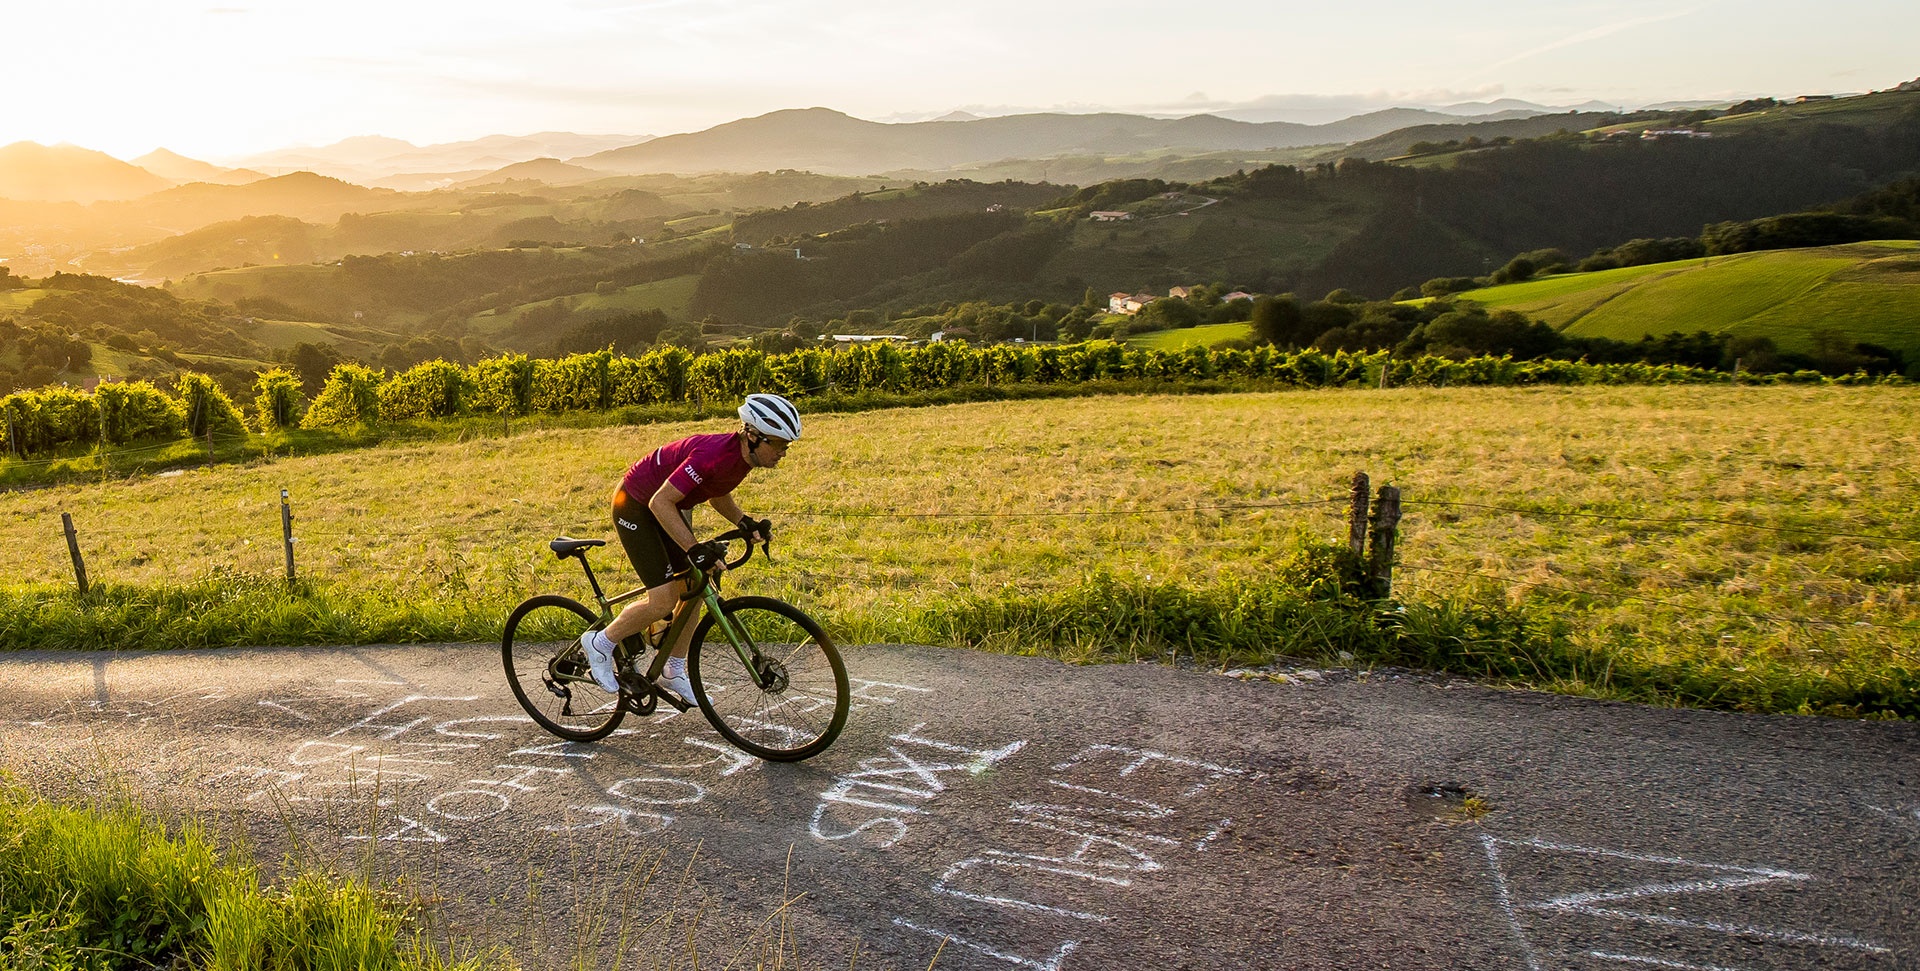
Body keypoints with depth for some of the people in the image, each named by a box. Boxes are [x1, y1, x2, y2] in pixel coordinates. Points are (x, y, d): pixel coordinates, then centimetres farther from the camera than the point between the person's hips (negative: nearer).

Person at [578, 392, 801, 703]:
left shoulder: (744, 454, -9)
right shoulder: (714, 454, -35)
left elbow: (718, 495, 10)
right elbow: (660, 502, -33)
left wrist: (745, 522, -7)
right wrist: (694, 549, -37)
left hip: (669, 508, 9)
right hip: (636, 505, -9)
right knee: (663, 601, -13)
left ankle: (674, 673, 22)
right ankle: (600, 642, 10)